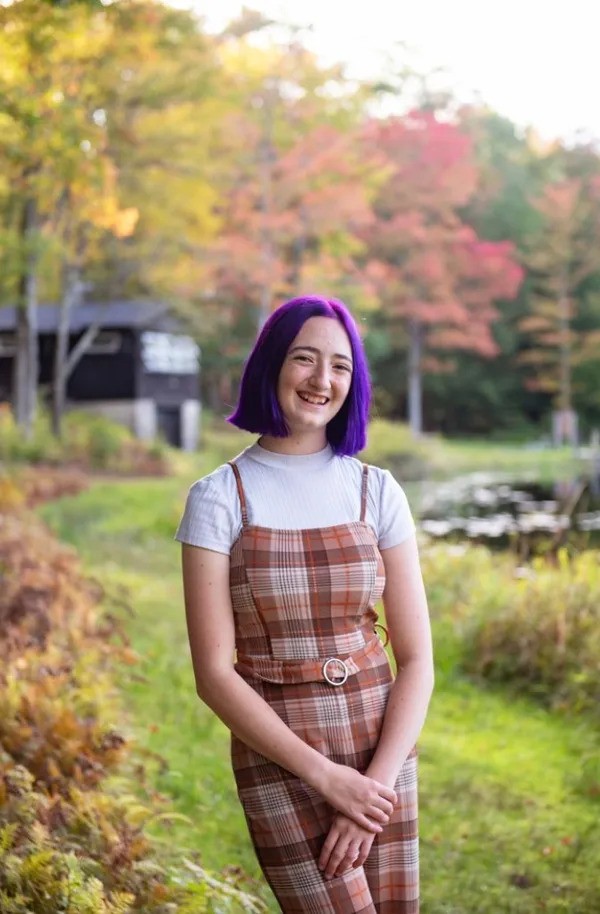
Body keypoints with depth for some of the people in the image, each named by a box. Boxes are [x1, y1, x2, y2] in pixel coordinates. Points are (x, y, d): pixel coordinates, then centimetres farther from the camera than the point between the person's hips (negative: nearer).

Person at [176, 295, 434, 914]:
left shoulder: (376, 492, 2)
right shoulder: (220, 498, -5)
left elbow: (416, 660, 1)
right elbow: (214, 674, -9)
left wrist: (378, 782, -11)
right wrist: (326, 776, -14)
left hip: (381, 758, 3)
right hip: (279, 763, -3)